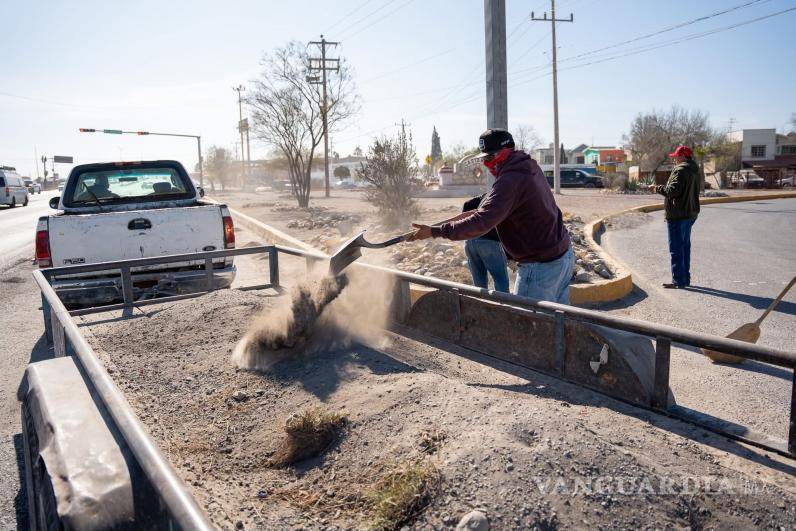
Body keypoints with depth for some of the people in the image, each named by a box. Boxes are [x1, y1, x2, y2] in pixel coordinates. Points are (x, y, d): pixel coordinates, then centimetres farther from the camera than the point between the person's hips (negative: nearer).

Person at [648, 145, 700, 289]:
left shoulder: (680, 170, -16)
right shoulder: (694, 171, 15)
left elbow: (672, 190, -24)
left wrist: (657, 188, -10)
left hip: (678, 215, -10)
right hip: (690, 213, 10)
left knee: (676, 248, -5)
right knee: (685, 246, 16)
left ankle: (678, 281, -4)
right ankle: (685, 279, 23)